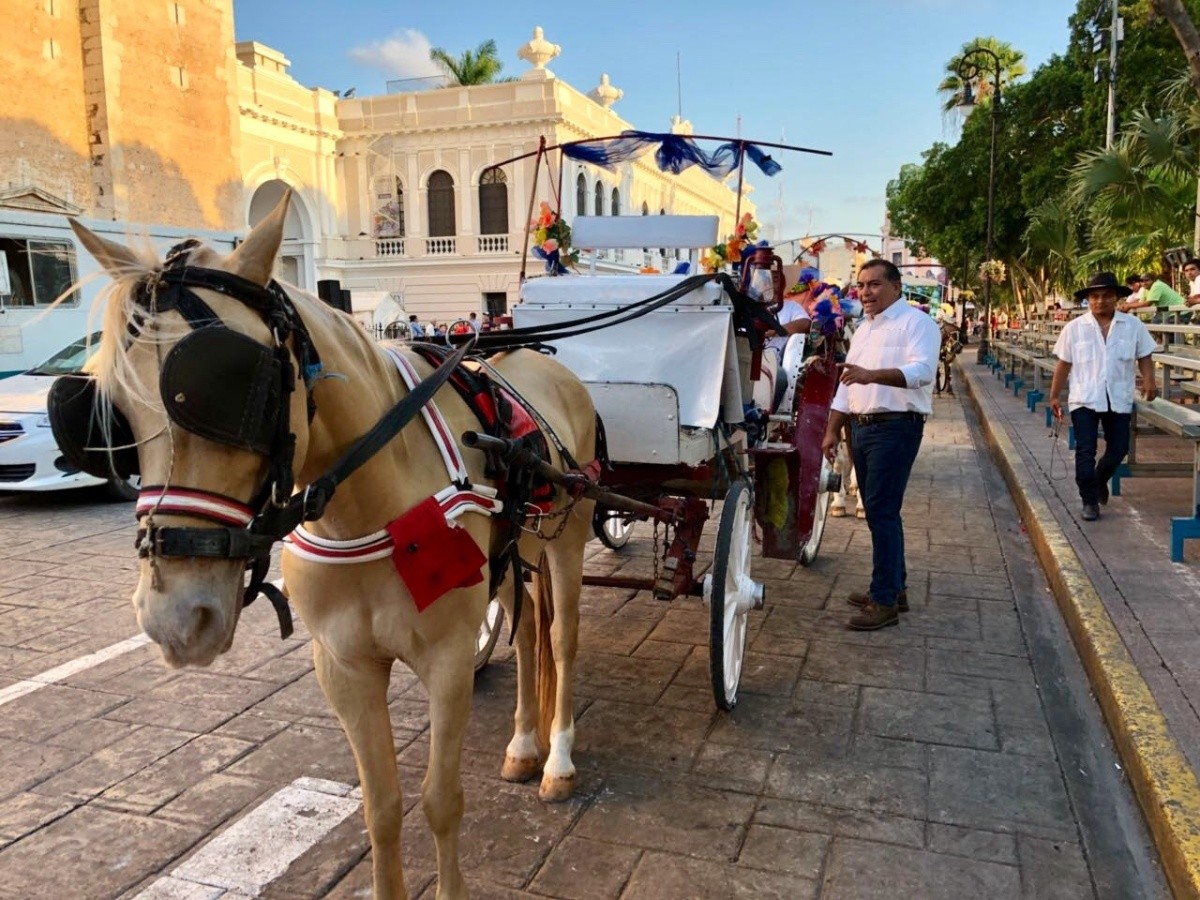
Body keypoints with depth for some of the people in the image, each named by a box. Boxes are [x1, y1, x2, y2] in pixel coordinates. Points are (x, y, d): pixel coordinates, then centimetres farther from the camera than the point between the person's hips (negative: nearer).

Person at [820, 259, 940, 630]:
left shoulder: (916, 323, -8)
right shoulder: (863, 329, 18)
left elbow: (922, 370, -25)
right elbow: (846, 384, 19)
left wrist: (872, 374, -38)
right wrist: (832, 430, 14)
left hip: (896, 427, -9)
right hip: (862, 428, 9)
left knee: (882, 513, -10)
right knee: (879, 512, 14)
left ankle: (885, 601, -3)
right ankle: (894, 587, 25)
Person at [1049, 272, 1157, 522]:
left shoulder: (1133, 325, 1)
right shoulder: (1074, 328, -1)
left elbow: (1144, 357, 8)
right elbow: (1064, 364, 4)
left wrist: (1148, 380, -11)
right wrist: (1054, 396, 6)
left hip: (1119, 399, 2)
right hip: (1085, 399, -2)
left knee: (1118, 449, 10)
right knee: (1085, 451, -3)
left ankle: (1100, 480, 40)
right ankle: (1089, 501, 7)